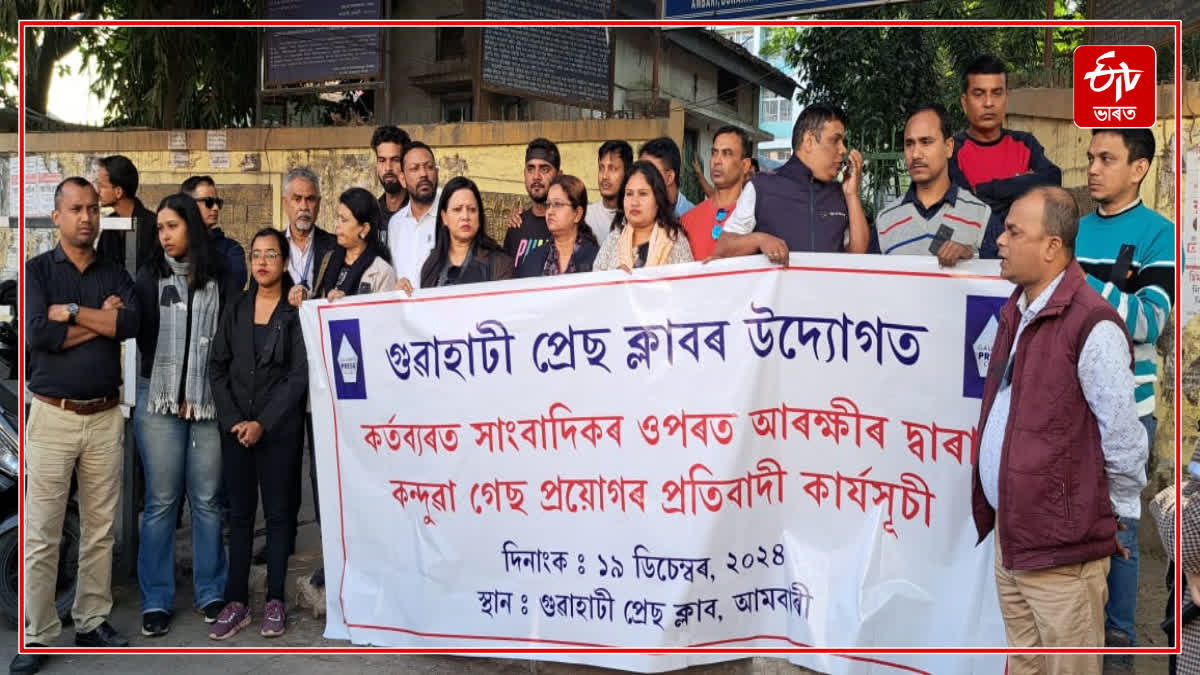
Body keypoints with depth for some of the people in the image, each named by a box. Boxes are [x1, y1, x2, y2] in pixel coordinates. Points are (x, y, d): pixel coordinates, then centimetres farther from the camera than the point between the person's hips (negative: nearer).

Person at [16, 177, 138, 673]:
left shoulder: (115, 275, 8)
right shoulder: (36, 270, 0)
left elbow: (130, 324, -11)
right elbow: (37, 335, -15)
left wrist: (67, 311, -12)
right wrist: (101, 319, -9)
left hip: (106, 418, 3)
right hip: (52, 417, -3)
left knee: (100, 530, 10)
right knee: (41, 535, 1)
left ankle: (93, 623, 22)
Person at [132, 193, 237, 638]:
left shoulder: (220, 277, 5)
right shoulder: (149, 276, 6)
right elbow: (136, 331, 1)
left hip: (210, 401, 0)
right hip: (158, 400, 0)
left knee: (207, 499, 6)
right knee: (161, 501, 4)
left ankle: (211, 591, 19)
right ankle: (156, 600, 14)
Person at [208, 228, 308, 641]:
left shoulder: (297, 311, -3)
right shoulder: (236, 309, 9)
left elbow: (299, 376, -8)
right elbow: (218, 366, 7)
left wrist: (263, 423, -13)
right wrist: (232, 420, -5)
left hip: (280, 430, -3)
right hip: (235, 428, 4)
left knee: (277, 513, 5)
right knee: (239, 513, 7)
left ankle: (275, 600, 13)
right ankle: (237, 602, 13)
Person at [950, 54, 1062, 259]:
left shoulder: (1025, 144, 9)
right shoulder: (952, 150, -3)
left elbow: (1052, 180, -8)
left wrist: (986, 190, -13)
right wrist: (1022, 186, -5)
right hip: (971, 255, -1)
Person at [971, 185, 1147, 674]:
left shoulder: (1091, 323, -19)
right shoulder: (1016, 313, 10)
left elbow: (1124, 438, -15)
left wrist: (1113, 521, -3)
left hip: (1061, 546, -8)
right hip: (1009, 533, 8)